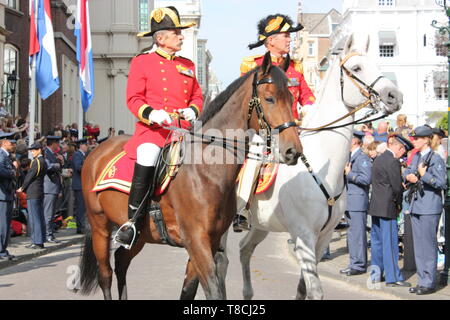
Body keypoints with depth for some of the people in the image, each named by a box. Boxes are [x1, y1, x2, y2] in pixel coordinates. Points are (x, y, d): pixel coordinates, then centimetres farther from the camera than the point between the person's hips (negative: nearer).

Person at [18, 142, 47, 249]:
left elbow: (30, 176, -13)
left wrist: (22, 188, 0)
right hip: (40, 192, 9)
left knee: (34, 218, -7)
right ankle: (41, 241, 13)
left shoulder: (37, 161, -14)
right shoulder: (43, 162, 15)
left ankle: (36, 242, -7)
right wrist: (25, 188, 13)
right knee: (40, 217, 10)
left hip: (33, 193, -9)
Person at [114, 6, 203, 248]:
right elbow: (133, 98, 0)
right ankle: (132, 221, -25)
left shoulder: (187, 65, 21)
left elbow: (197, 95, 22)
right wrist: (151, 113, -19)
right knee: (148, 157, -34)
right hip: (152, 129, -5)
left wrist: (193, 110, -1)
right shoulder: (142, 62, 7)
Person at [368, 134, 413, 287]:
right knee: (390, 242, -4)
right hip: (388, 207, -9)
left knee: (377, 241, 13)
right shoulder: (393, 162, -15)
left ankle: (376, 274, 19)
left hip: (375, 206, 9)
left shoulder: (379, 159, 13)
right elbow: (397, 187, -16)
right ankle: (393, 277, 0)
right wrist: (399, 204, 0)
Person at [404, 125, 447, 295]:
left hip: (429, 207, -8)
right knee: (418, 245, 12)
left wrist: (424, 175, -23)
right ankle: (422, 280, 21)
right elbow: (407, 171, 20)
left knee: (428, 245, -4)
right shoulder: (416, 157, 13)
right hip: (416, 205, 8)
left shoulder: (435, 159, -11)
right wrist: (409, 176, -2)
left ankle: (429, 283, 3)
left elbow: (442, 182, -14)